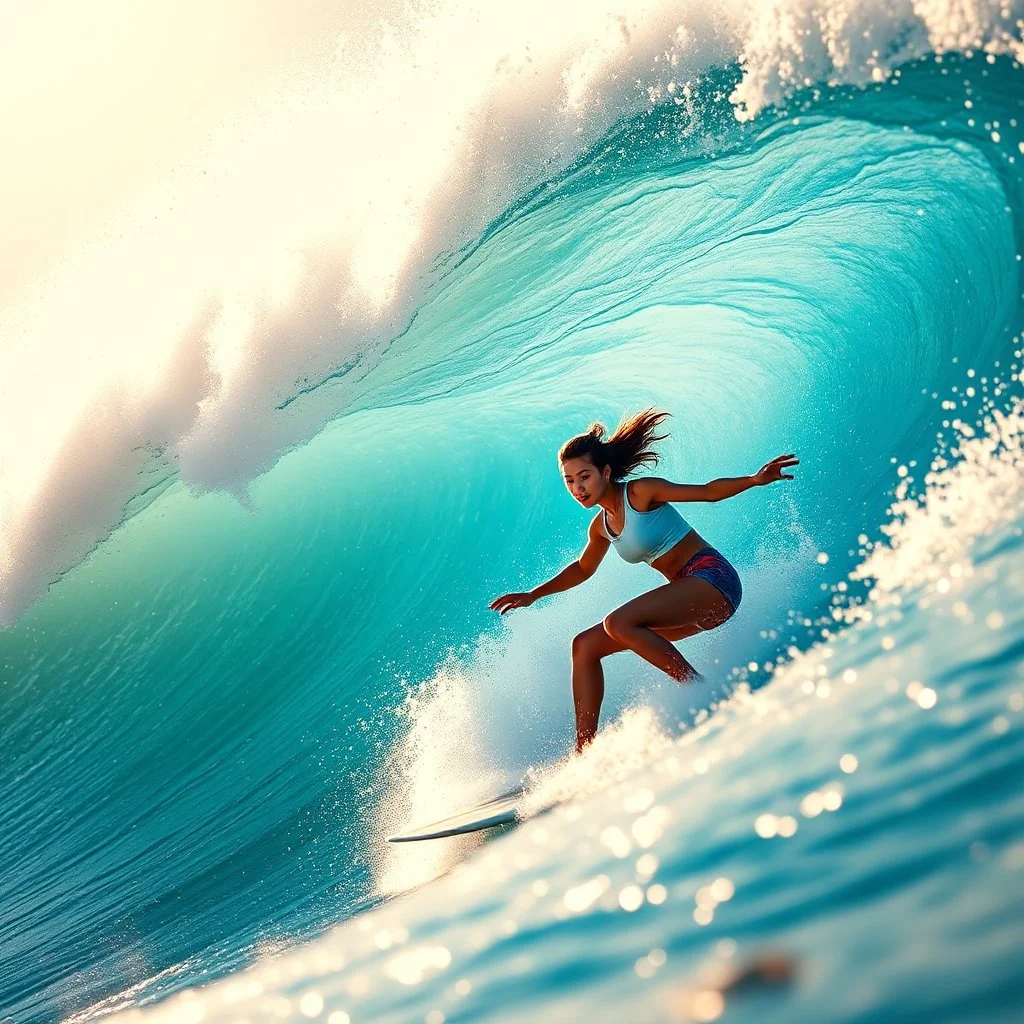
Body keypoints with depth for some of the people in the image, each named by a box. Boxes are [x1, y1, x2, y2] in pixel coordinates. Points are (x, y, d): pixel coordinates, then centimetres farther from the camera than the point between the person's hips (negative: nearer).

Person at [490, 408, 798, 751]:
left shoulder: (641, 492, -10)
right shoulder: (601, 526, 11)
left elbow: (708, 491, -10)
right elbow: (583, 568, 30)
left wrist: (755, 480, -25)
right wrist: (532, 595, 29)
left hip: (712, 578, -8)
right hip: (688, 599, 8)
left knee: (618, 623, -28)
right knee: (584, 646, 4)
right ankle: (585, 749, 1)